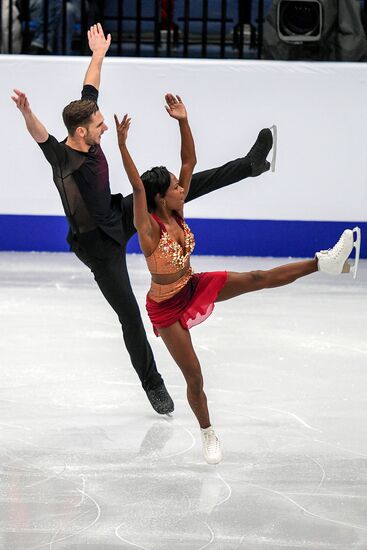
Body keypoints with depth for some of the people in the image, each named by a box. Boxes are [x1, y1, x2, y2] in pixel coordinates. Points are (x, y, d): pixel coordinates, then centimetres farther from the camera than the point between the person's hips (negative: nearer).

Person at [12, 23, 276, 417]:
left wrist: (98, 54, 13)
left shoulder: (88, 137, -12)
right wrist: (27, 113, -75)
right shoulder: (62, 158, -33)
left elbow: (89, 89, 4)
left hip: (120, 215, 7)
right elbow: (41, 136, -56)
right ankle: (152, 384, 15)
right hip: (98, 244, -7)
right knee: (129, 314, 0)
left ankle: (250, 165, 19)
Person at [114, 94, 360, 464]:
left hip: (194, 287, 6)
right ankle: (207, 433, 23)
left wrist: (183, 121, -19)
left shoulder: (176, 213, -10)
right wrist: (122, 145, -55)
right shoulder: (150, 227, -29)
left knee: (258, 279, -8)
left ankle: (323, 262, -9)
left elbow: (190, 161, -9)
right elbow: (137, 186, -45)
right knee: (194, 378, 2)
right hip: (167, 307, -6)